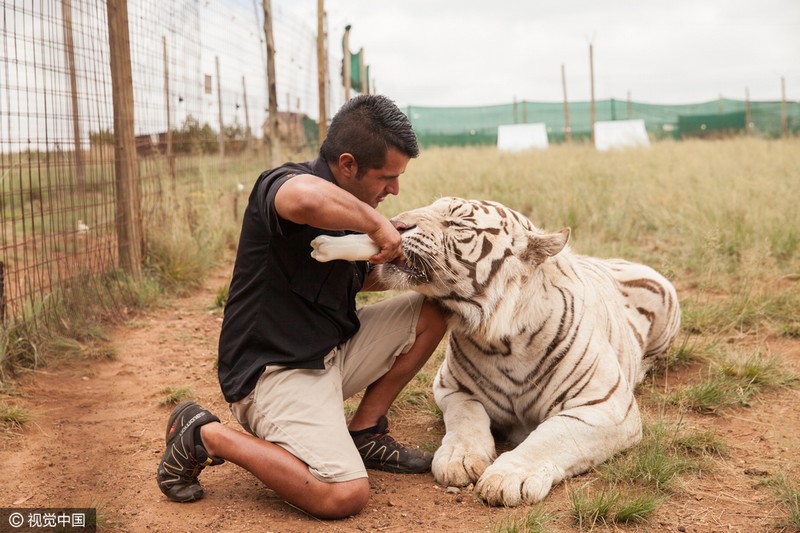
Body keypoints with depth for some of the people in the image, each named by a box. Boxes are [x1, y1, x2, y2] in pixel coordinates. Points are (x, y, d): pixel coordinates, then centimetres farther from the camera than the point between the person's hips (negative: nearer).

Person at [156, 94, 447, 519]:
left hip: (330, 351, 9)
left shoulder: (346, 208, 9)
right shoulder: (280, 184, -19)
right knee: (344, 496, -24)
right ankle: (205, 435, -5)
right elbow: (308, 198, -47)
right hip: (274, 371, -9)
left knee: (432, 308, 6)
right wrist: (376, 223, -29)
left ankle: (363, 432, 13)